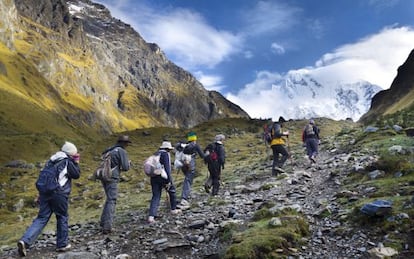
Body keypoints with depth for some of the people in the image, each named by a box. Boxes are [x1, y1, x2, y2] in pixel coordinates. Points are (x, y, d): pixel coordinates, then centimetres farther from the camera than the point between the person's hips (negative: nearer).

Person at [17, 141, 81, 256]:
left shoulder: (51, 161, 17)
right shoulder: (67, 162, -5)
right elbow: (76, 175, -1)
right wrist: (76, 163, 11)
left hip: (45, 192, 6)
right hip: (59, 194, -6)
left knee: (41, 218, 7)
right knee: (62, 218, 11)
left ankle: (25, 241, -9)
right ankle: (62, 244, 19)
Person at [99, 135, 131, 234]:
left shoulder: (109, 150, 18)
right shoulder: (122, 151, -6)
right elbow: (125, 167, -11)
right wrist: (129, 163, 11)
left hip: (104, 177, 8)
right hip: (112, 178, -8)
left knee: (110, 199, 22)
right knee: (111, 201, -6)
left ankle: (103, 221, 22)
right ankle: (107, 226, -12)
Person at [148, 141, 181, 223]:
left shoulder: (156, 154, 16)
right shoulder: (166, 154, -7)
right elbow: (167, 167, -17)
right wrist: (169, 181, -18)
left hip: (154, 178, 6)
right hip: (163, 177, -6)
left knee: (155, 196, 4)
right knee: (172, 191, 20)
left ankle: (151, 216, -10)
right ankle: (173, 209, 30)